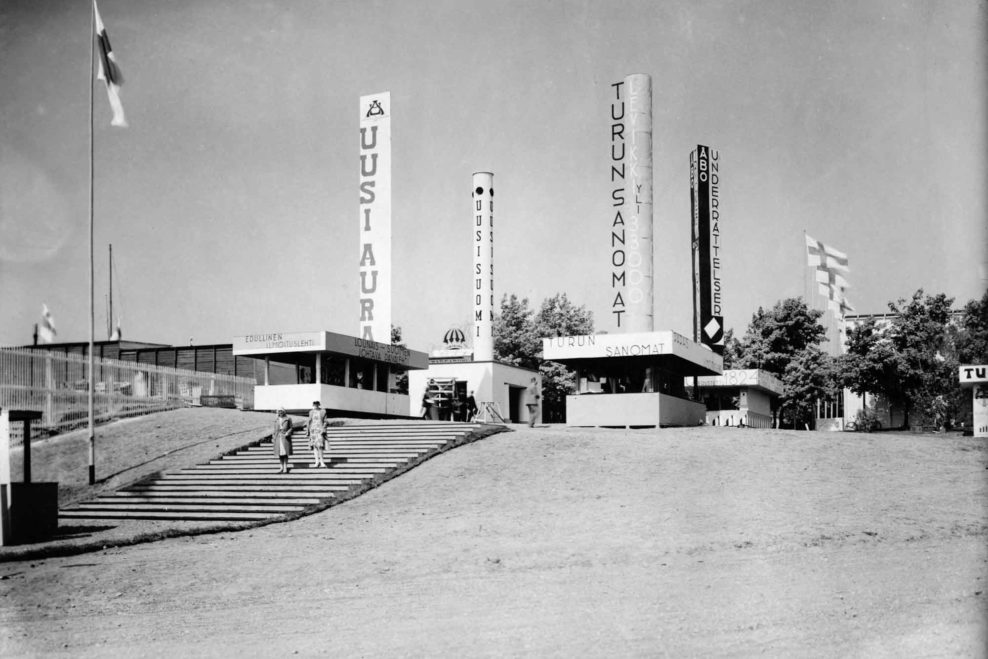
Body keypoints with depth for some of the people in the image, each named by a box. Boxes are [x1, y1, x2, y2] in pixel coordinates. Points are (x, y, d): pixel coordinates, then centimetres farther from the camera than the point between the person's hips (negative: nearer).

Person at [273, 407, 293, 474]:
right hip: (278, 437, 4)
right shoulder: (276, 420, 13)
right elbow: (275, 429, 16)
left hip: (285, 437, -4)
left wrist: (287, 433, -14)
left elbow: (291, 428, 3)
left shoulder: (287, 419, 2)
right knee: (279, 453, 4)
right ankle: (282, 467, 14)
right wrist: (273, 436, 3)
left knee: (285, 453, -5)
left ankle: (285, 468, 0)